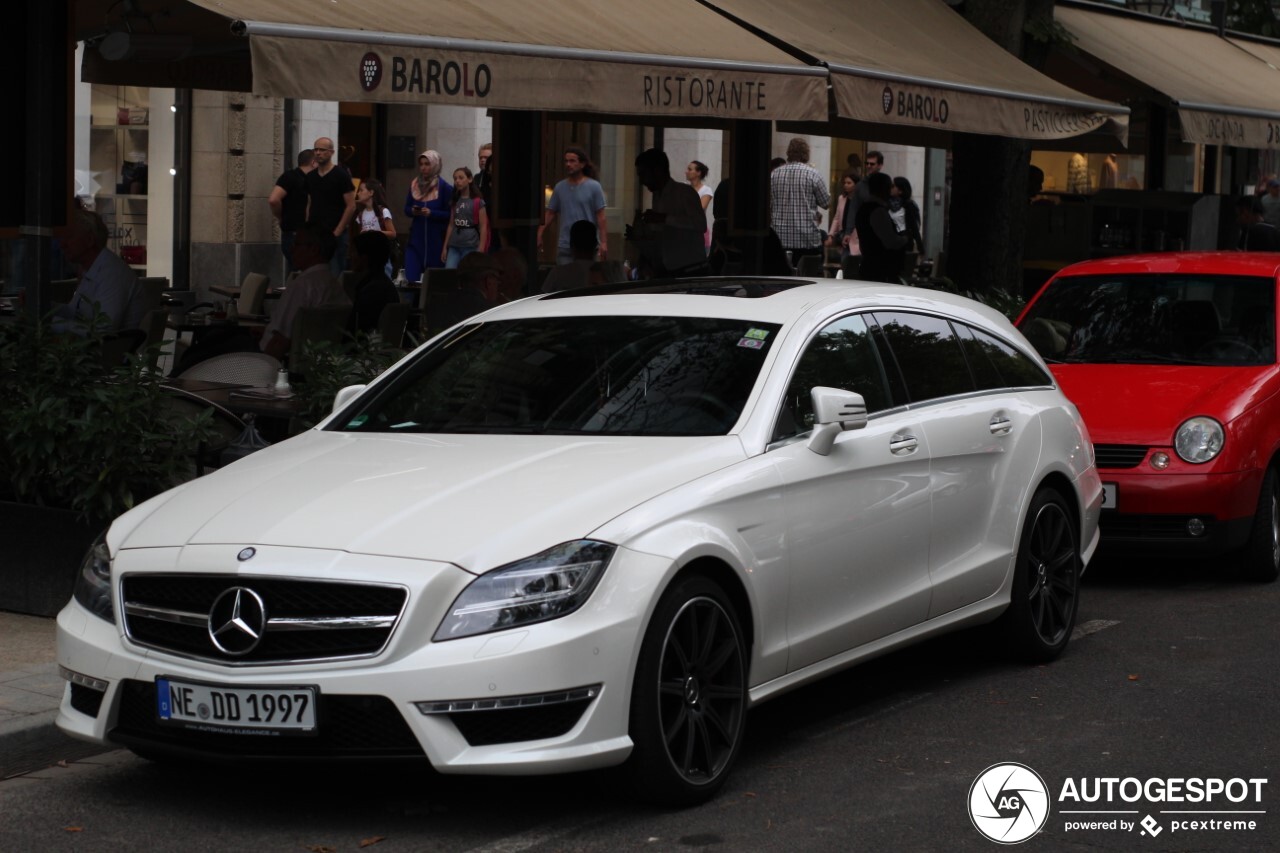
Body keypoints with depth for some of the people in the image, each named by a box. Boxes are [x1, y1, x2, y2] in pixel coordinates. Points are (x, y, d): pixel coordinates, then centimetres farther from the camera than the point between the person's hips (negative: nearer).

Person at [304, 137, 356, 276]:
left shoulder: (341, 175, -5)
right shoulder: (310, 177, 12)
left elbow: (351, 206, -7)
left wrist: (337, 232, -12)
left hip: (334, 235, -6)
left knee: (334, 274, -7)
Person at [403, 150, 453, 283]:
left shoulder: (444, 187, -6)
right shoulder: (414, 185, 8)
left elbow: (450, 214, -7)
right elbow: (406, 208, 15)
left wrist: (431, 213, -20)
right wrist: (413, 211, -8)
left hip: (437, 239, -4)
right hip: (416, 237, 4)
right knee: (411, 277, -5)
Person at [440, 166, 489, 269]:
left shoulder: (477, 202, -5)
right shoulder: (455, 201, 13)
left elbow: (483, 227, -7)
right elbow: (451, 225, 15)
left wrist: (481, 250, -13)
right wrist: (445, 247, 12)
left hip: (471, 247, -5)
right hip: (454, 246, 5)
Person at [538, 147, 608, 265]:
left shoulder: (594, 187, -1)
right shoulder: (560, 187, 8)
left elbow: (601, 217, -4)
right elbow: (550, 214, 13)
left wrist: (603, 242, -11)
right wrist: (539, 235, 4)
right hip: (564, 247, 3)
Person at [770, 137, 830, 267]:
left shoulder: (774, 174, 3)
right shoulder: (812, 174, -7)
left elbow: (768, 204, 9)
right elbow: (826, 202, 0)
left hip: (780, 236, 3)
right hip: (807, 237, -3)